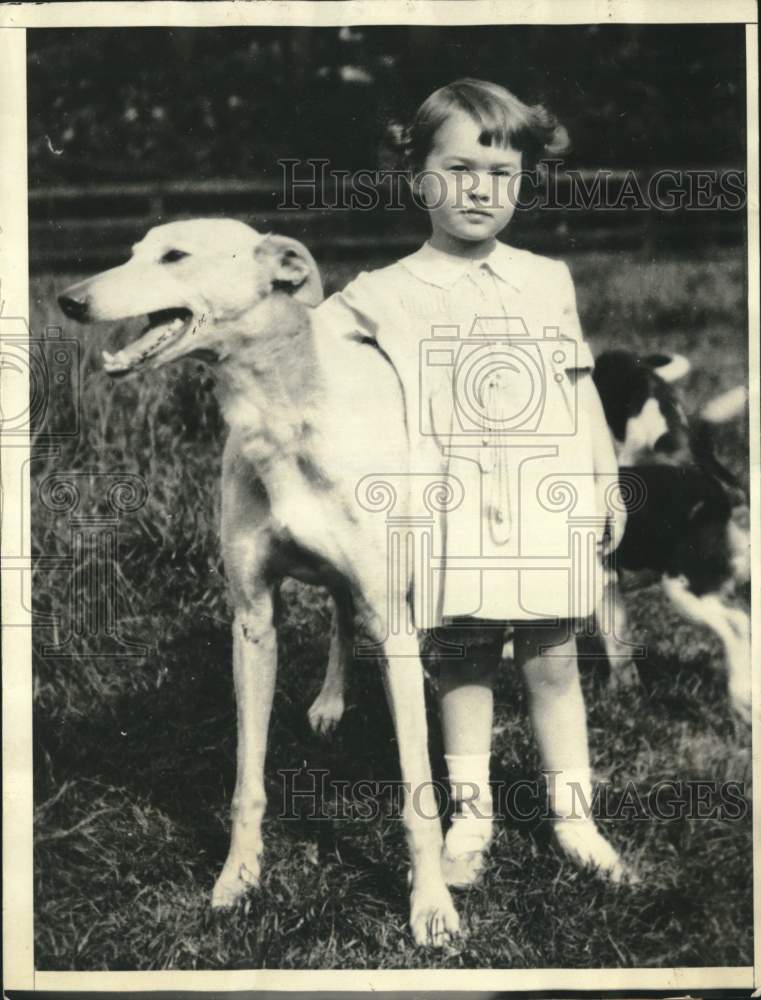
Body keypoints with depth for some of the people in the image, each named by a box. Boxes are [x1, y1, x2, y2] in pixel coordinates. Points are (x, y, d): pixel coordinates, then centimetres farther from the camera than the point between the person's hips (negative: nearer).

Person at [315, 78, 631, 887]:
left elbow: (581, 389, 14)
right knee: (463, 662, 8)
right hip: (453, 515, -1)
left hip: (550, 508, 2)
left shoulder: (549, 281, 9)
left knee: (553, 662, 7)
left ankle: (572, 814, 21)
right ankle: (470, 815, 23)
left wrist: (607, 485, 15)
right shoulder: (389, 292, 0)